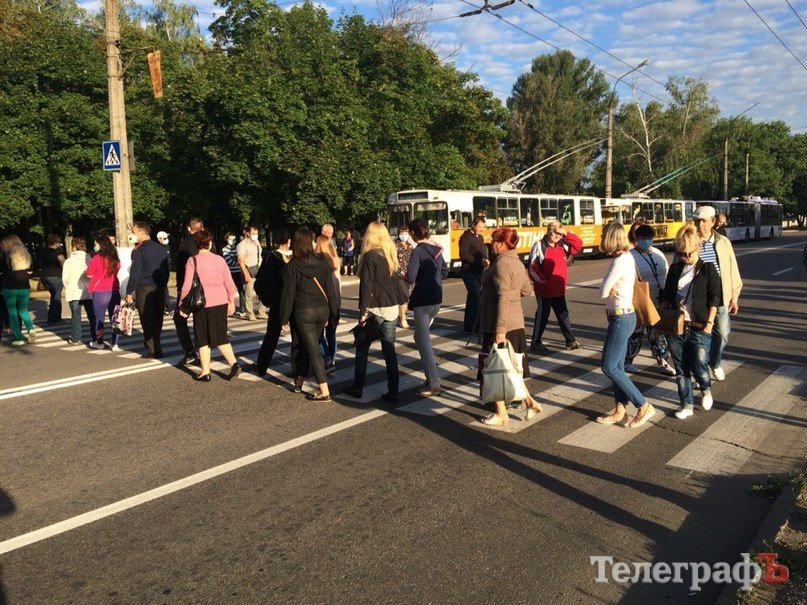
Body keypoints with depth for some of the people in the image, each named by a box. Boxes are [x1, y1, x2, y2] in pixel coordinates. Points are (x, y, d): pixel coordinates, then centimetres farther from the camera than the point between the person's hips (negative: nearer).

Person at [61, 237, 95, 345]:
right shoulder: (89, 260, -4)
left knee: (76, 316, 7)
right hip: (88, 292, 1)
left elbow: (65, 279, -5)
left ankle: (75, 339, 9)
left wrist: (69, 288, 13)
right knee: (92, 316, 8)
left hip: (74, 293, -1)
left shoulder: (68, 261, -8)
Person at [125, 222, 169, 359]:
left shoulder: (139, 250, -9)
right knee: (157, 318, 13)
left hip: (144, 288, -6)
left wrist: (129, 292, -8)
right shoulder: (160, 249, 11)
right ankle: (153, 345, 24)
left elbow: (135, 273, -12)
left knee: (147, 320, -1)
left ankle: (155, 351, -3)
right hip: (160, 288, 6)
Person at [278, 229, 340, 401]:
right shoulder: (322, 262, 1)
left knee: (313, 350, -3)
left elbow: (288, 293, -6)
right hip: (322, 310, 4)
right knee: (307, 346, 19)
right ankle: (300, 381, 29)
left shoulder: (293, 266, -8)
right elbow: (331, 288, 2)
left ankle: (324, 392, -6)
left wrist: (284, 318, 2)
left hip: (303, 312, -4)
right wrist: (334, 314, 8)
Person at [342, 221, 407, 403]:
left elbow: (367, 286, -14)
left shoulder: (370, 256, -11)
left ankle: (357, 388, 19)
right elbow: (395, 281, 11)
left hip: (375, 309, -5)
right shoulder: (391, 254, 8)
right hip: (392, 308, 5)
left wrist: (363, 311, -11)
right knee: (389, 350, 8)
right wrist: (398, 302, 16)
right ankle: (393, 392, 7)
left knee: (362, 348, 11)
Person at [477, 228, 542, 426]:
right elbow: (527, 290, 21)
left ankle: (501, 414, 11)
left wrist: (500, 329, -25)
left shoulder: (502, 264, -17)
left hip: (498, 324, -9)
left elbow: (503, 298, -23)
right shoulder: (517, 263, 11)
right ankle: (529, 401, 17)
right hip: (516, 322, 9)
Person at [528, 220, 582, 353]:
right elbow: (533, 267, -15)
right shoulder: (539, 246, -12)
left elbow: (579, 245, 4)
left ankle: (570, 340, 22)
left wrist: (567, 234, -7)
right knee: (542, 316, 3)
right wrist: (543, 281, -16)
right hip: (544, 289, -6)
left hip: (559, 289, 6)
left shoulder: (563, 245, 7)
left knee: (563, 314, 13)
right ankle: (535, 343, 14)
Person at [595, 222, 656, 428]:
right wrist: (614, 290, -10)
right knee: (617, 367, 14)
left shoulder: (619, 261, -21)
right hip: (624, 316, 9)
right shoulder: (626, 257, 8)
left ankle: (644, 406, 2)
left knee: (609, 367, -4)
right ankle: (619, 411, 22)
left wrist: (610, 290, 2)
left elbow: (603, 292, -15)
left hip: (621, 318, -9)